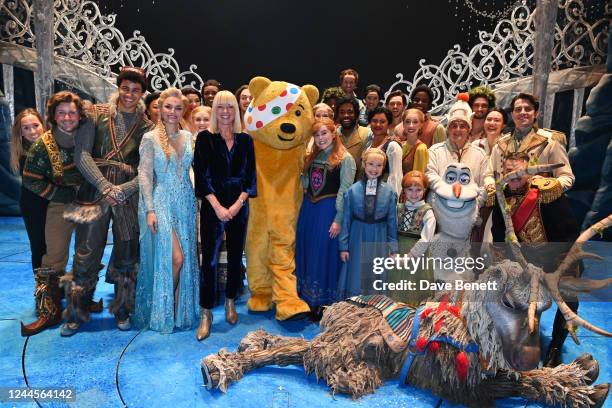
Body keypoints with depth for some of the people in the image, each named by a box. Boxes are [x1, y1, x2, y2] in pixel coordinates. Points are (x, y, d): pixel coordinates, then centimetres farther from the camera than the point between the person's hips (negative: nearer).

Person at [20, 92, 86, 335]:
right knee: (54, 258, -3)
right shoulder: (43, 145, -9)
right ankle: (49, 312, 6)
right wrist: (59, 194, -11)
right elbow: (31, 180, -4)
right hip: (60, 205, -2)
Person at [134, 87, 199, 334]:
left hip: (185, 203, 5)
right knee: (175, 258, -9)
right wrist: (150, 210, -15)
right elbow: (144, 175, -9)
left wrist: (193, 201, 7)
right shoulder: (150, 138, -5)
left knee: (186, 259, 7)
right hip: (161, 202, -4)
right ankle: (164, 311, 14)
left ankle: (180, 310, 24)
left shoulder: (188, 137, 8)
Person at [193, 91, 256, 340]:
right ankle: (206, 314, 7)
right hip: (212, 206, -2)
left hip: (239, 206, 3)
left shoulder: (245, 140, 8)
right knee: (209, 259, -3)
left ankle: (230, 302, 29)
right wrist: (218, 207, -12)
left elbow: (250, 176, 5)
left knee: (235, 257, 10)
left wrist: (238, 204, -7)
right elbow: (201, 176, -5)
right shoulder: (205, 138, 1)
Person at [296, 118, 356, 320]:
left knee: (324, 255, 1)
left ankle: (323, 304, 16)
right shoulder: (312, 157, 14)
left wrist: (338, 220, -17)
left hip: (328, 211, -7)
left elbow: (345, 192, -13)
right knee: (305, 252, 11)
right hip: (308, 209, 7)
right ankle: (306, 298, 27)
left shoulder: (345, 159, -8)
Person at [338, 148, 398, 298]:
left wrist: (393, 249, 2)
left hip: (379, 241, 1)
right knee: (355, 281, 9)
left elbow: (392, 221, 1)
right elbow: (346, 219, -1)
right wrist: (343, 246, -1)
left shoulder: (389, 191, -4)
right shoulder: (352, 190, -6)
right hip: (358, 239, 0)